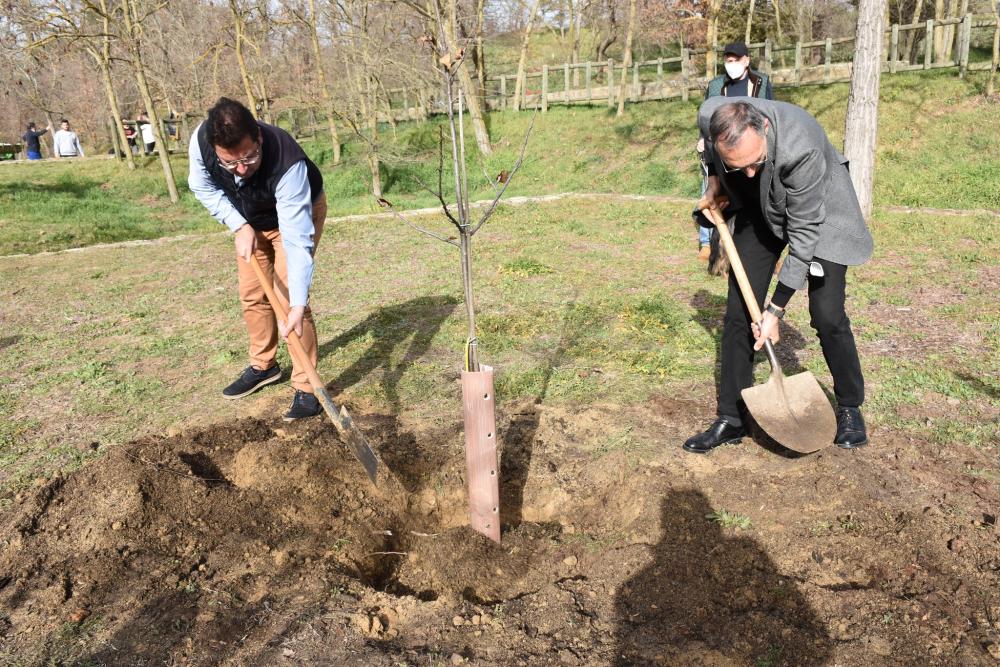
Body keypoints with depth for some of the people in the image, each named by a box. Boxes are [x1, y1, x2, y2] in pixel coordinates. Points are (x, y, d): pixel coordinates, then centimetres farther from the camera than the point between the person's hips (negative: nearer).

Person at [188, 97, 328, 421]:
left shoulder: (288, 165, -44)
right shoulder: (201, 141, -30)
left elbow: (297, 240, -45)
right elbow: (203, 187, -9)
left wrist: (298, 306, -50)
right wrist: (240, 226, -22)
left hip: (298, 213, -5)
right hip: (250, 219, 5)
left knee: (287, 296, -15)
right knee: (251, 294, 9)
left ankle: (306, 387, -6)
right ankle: (263, 366, 29)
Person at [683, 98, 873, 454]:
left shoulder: (800, 148, -40)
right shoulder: (709, 116, -28)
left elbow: (804, 233, -31)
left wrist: (776, 310, -27)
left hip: (818, 210, -4)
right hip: (759, 208, 4)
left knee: (827, 315, -9)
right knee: (738, 312, -1)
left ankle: (850, 408, 17)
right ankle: (731, 418, 9)